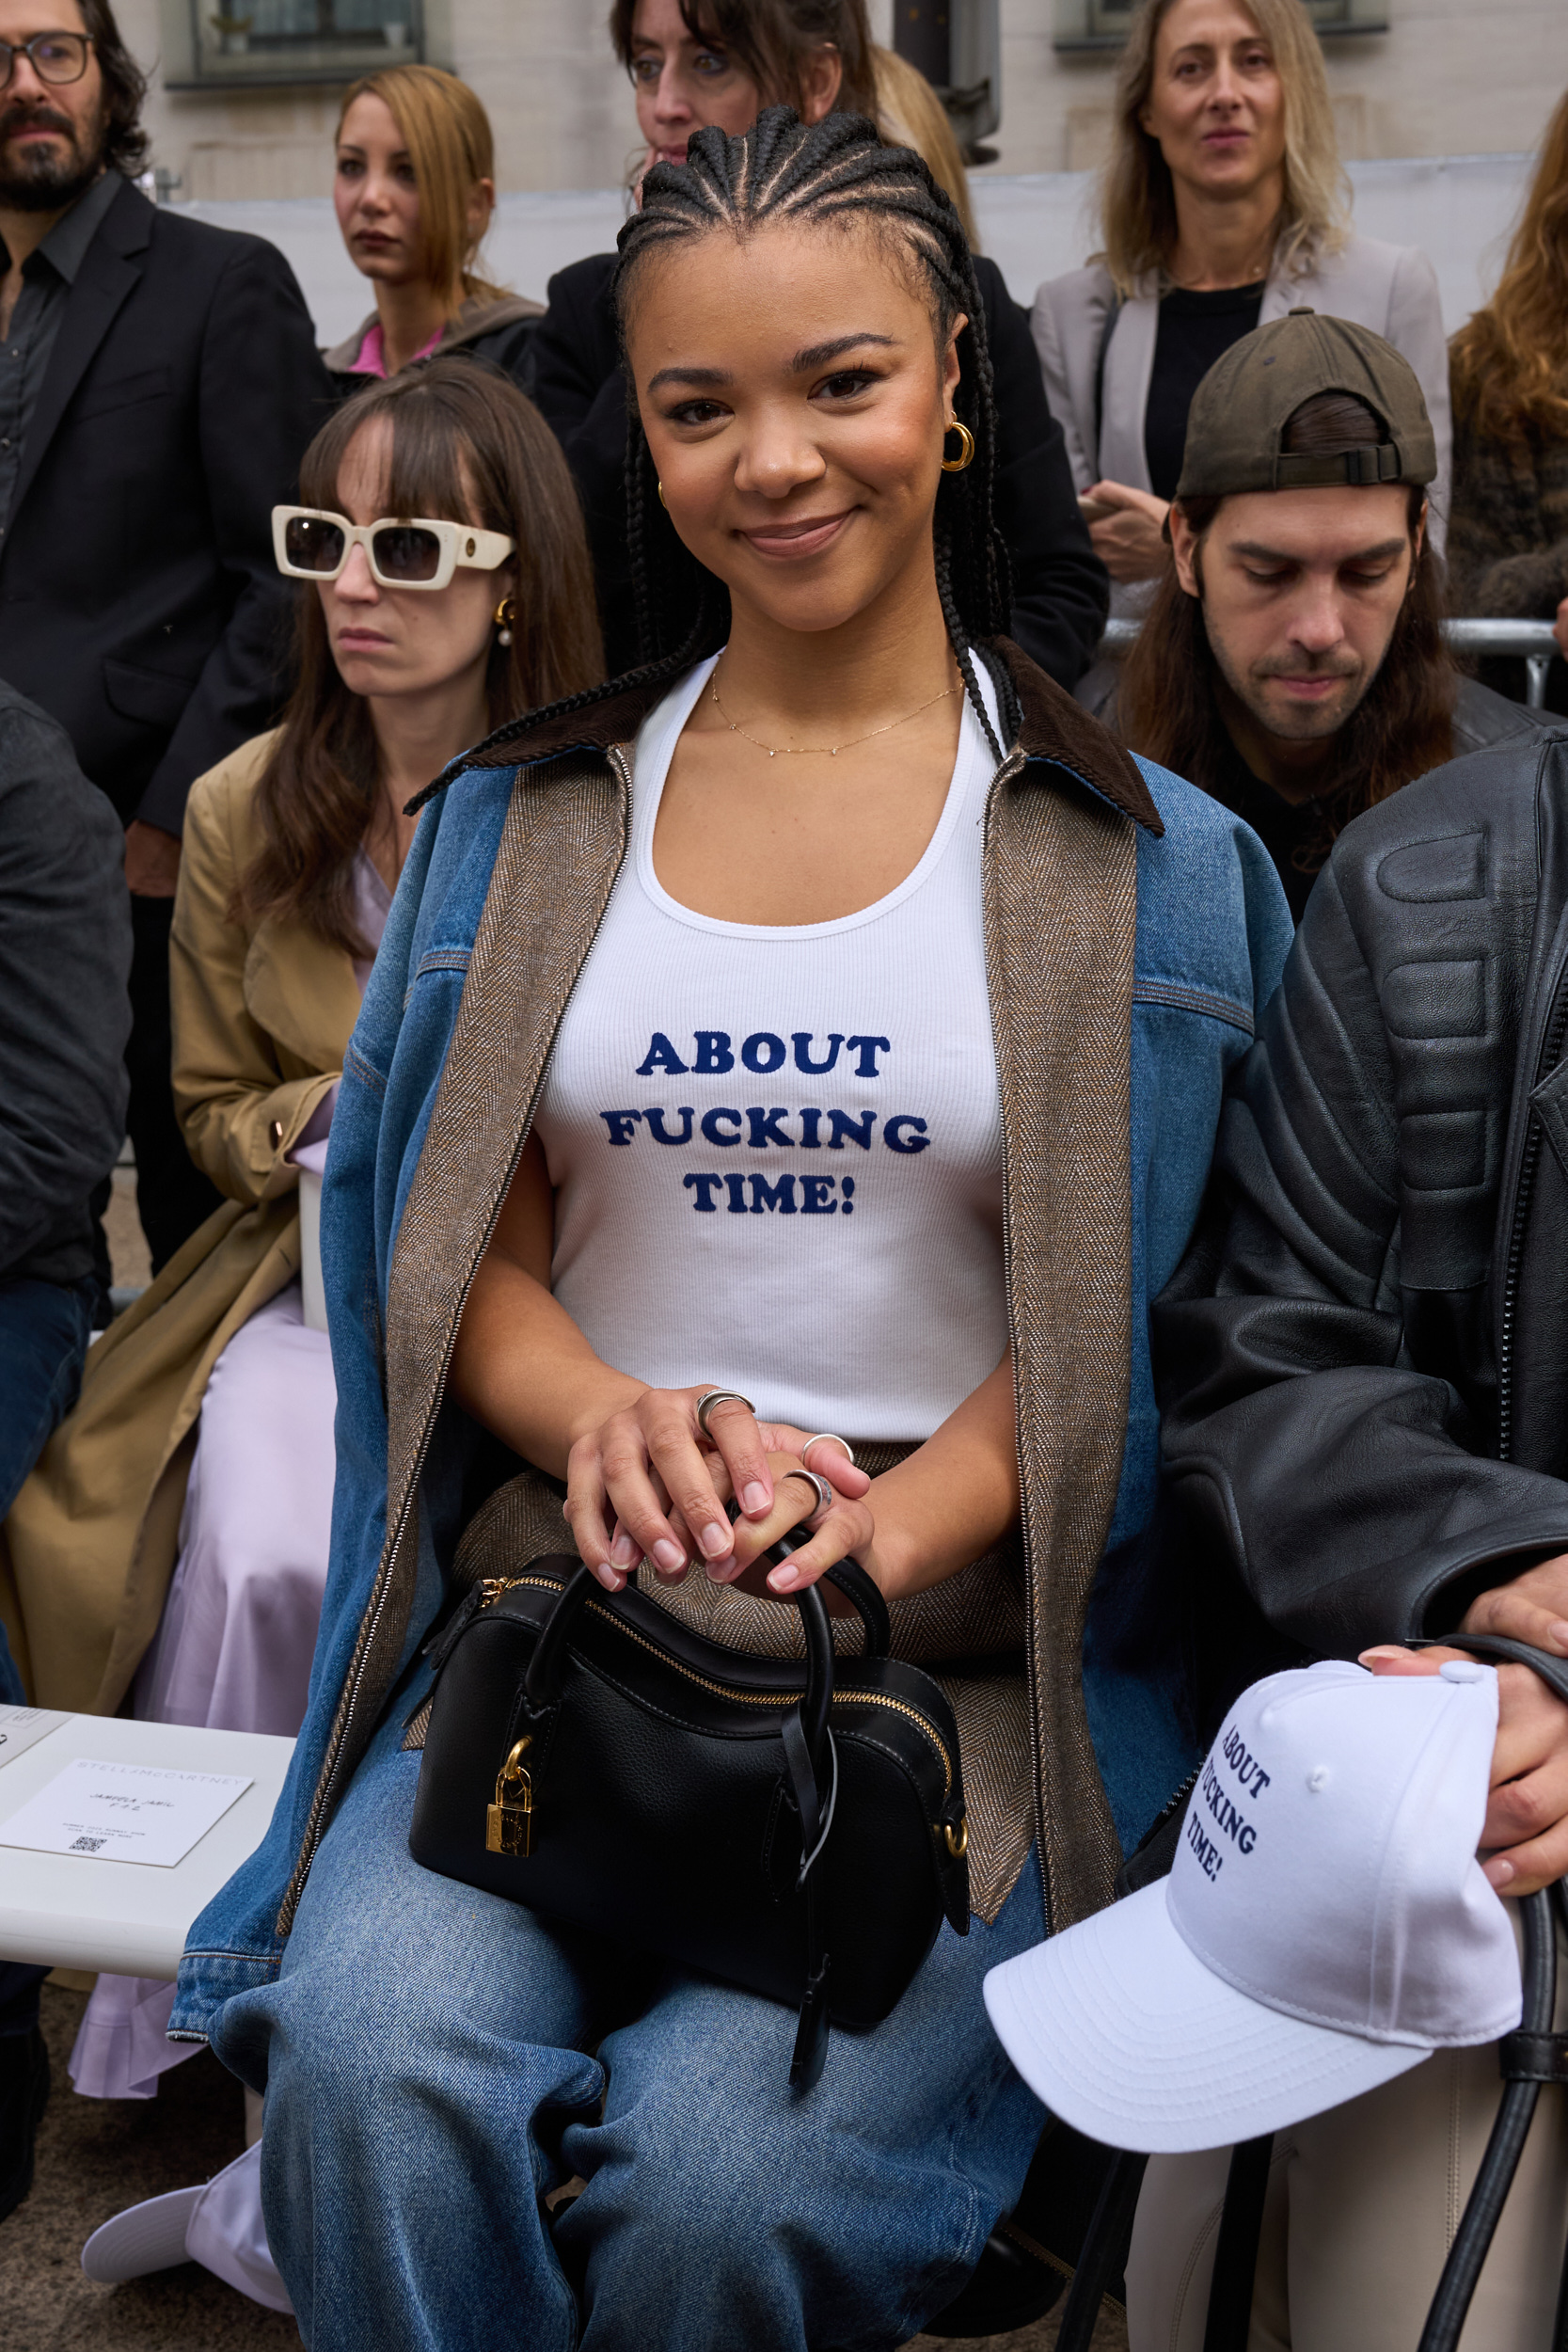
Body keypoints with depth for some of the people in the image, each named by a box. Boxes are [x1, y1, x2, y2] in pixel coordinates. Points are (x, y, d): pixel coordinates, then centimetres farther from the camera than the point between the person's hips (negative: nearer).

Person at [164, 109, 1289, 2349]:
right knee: (372, 2064, -28)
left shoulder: (1140, 855, 6)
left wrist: (883, 1531, -15)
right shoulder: (524, 821, 14)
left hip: (984, 1633, -1)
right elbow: (459, 1251, 11)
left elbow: (1127, 1310, 3)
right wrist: (610, 1422, -11)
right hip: (571, 1583, 2)